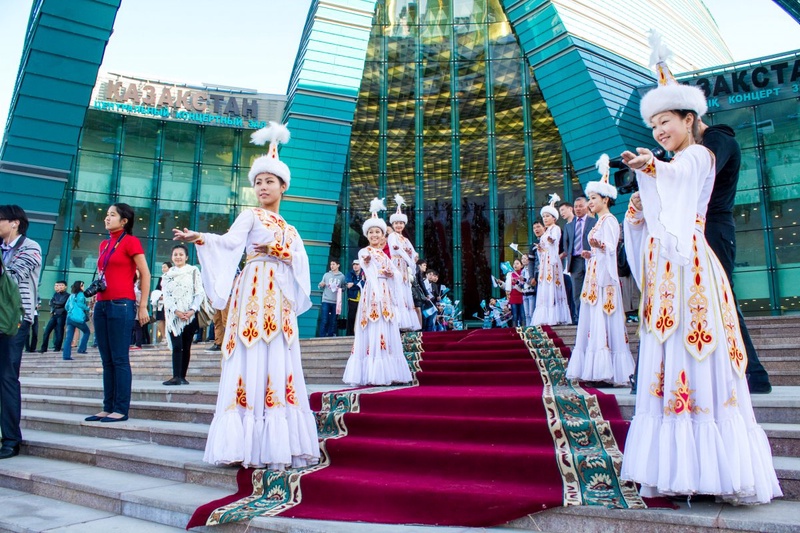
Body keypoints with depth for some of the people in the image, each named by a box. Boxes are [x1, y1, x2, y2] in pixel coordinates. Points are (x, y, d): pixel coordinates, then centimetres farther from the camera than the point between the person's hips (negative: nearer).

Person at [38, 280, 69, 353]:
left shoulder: (67, 295, -1)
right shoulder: (56, 294, 16)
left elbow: (62, 303, -15)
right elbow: (50, 303, 8)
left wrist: (54, 302, 0)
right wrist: (57, 305, -8)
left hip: (61, 315, -5)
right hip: (54, 315, 5)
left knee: (59, 332, -3)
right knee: (46, 331, 0)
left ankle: (57, 347, 7)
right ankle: (44, 348, 6)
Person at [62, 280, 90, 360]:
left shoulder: (71, 295, 19)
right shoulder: (80, 294, -2)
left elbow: (66, 307, 19)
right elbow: (80, 304, -14)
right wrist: (87, 308, 2)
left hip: (69, 317, 6)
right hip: (78, 318, -6)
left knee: (69, 337, 1)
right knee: (86, 332, 14)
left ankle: (66, 355, -5)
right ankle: (81, 349, 5)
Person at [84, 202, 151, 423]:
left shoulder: (130, 241, -3)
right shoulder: (104, 244, 18)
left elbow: (145, 274, -6)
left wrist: (143, 306, -9)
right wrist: (95, 302, 14)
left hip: (121, 305, -7)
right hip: (102, 305, 7)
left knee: (120, 360, -6)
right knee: (107, 360, 8)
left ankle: (121, 410, -1)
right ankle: (108, 408, 13)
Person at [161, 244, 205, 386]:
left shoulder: (193, 271, 7)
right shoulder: (167, 275, 12)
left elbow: (199, 293, 0)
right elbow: (166, 296, 3)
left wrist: (192, 310, -13)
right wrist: (176, 311, -12)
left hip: (190, 315, -1)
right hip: (174, 315, 1)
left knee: (186, 347, 2)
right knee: (177, 346, -9)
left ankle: (182, 376, 6)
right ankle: (176, 376, -14)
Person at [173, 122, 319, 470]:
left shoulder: (289, 229, 23)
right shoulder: (251, 216, 7)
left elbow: (301, 260, 8)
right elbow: (229, 242, -12)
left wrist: (276, 250, -7)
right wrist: (199, 238, -30)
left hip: (281, 298, 5)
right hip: (254, 294, -5)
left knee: (280, 365, 2)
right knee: (251, 363, -10)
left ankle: (278, 445, 5)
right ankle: (249, 446, -8)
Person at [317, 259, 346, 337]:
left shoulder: (342, 276, 7)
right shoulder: (326, 275, 7)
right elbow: (321, 286, 10)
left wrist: (341, 289, -8)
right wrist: (321, 285, -12)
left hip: (336, 302, 1)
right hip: (326, 301, -1)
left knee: (333, 321, 6)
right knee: (324, 320, -4)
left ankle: (330, 336, 14)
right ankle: (322, 336, -1)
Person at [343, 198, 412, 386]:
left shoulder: (384, 254, 21)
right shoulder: (364, 253, 3)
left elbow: (396, 273, 15)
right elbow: (370, 272, -13)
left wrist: (391, 274, -4)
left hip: (386, 295, 7)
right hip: (372, 293, -6)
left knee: (388, 334, 4)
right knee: (373, 333, -11)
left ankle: (387, 374, 7)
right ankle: (372, 375, -11)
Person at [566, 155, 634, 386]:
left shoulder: (609, 221, -8)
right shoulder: (599, 221, 19)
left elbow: (611, 248, -20)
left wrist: (600, 245, -39)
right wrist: (591, 253, 36)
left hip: (604, 277, -10)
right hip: (594, 276, 10)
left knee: (603, 322, -11)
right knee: (593, 322, 7)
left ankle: (607, 371, -8)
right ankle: (598, 370, 9)